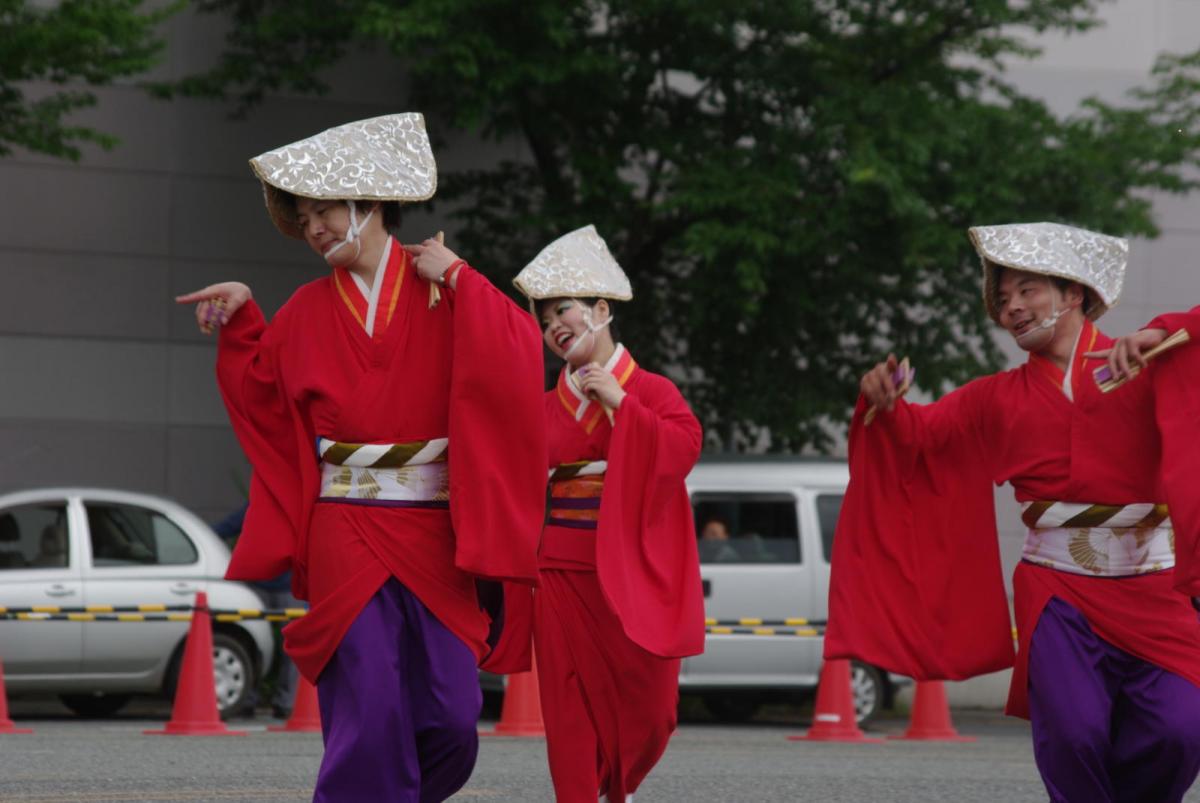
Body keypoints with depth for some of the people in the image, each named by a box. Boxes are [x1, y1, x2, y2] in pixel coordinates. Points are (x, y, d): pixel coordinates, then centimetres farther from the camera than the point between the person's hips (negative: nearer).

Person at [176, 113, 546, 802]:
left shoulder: (446, 296, 4)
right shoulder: (307, 313, 10)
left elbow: (518, 357, -11)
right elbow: (261, 387, 22)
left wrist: (456, 279, -12)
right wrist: (240, 319, 10)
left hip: (435, 536, 0)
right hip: (346, 535, 0)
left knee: (452, 717, -5)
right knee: (370, 712, -13)